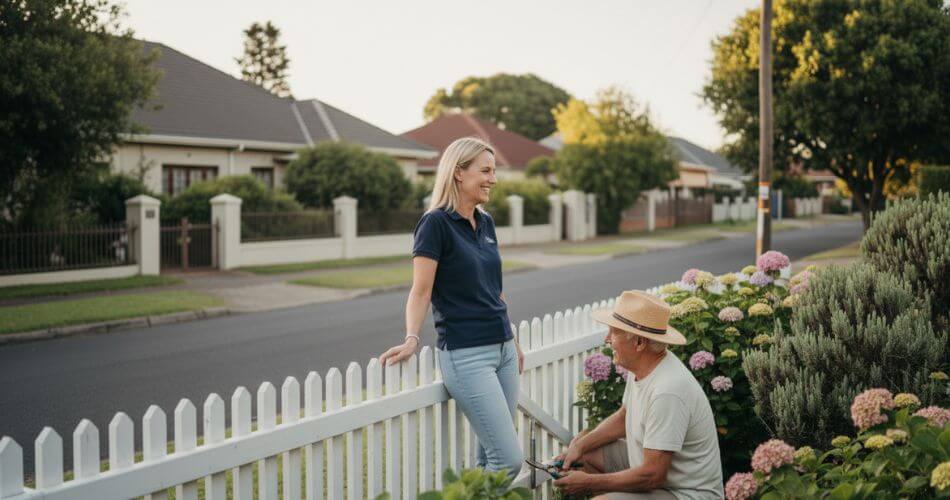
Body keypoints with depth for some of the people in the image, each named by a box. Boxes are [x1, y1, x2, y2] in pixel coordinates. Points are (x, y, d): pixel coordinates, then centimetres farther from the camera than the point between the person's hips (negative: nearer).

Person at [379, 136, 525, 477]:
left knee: (489, 457, 8)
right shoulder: (435, 224, -10)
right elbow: (421, 291, -14)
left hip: (502, 348, 8)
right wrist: (412, 339, -28)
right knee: (509, 459, -10)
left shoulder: (486, 223, 13)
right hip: (466, 354, -8)